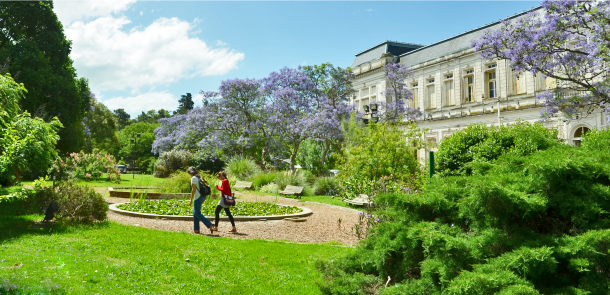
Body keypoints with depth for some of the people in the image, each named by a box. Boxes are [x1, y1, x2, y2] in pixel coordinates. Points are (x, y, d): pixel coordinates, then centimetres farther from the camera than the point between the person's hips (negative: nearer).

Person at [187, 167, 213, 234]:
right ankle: (196, 229, 17)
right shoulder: (199, 177, 14)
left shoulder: (193, 178, -11)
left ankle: (210, 225, -12)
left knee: (197, 213, -1)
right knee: (195, 212, 16)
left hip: (198, 197, -9)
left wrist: (191, 200, -14)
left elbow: (193, 190, -17)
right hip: (203, 196, 9)